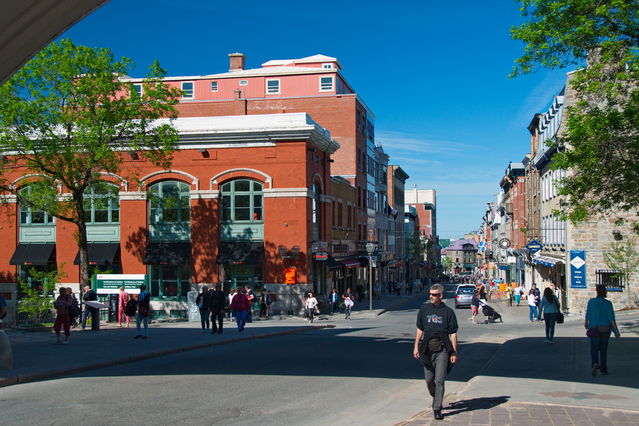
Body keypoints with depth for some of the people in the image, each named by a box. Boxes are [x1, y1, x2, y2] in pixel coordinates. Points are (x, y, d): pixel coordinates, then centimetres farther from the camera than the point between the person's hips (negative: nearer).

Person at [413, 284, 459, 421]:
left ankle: (437, 409, -2)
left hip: (442, 349, -3)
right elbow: (419, 329, 14)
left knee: (439, 380, -7)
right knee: (429, 379, 9)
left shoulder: (448, 312, 0)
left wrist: (454, 352, -3)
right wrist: (416, 346, 8)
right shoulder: (424, 309, 8)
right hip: (427, 349, 3)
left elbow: (453, 333, 1)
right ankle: (435, 397, 35)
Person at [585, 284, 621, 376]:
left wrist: (586, 323, 18)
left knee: (594, 349, 4)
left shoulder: (591, 301, -8)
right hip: (606, 328, 2)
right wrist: (616, 331, -8)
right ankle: (603, 369, 19)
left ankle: (595, 364, -24)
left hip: (594, 328, -1)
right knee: (603, 349, 16)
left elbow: (588, 314, -2)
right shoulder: (608, 303, -7)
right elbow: (612, 318, -12)